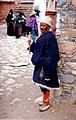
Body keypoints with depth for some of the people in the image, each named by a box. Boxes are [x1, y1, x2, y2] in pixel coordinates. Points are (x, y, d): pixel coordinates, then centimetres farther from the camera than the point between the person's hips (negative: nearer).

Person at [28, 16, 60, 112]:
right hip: (40, 63, 9)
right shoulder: (43, 36, 8)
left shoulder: (50, 37, -21)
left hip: (45, 65, -9)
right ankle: (46, 99, 36)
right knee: (42, 83, 19)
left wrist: (47, 67, -25)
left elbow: (51, 54, -24)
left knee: (44, 84, 4)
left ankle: (47, 102, 21)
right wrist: (32, 44, 0)